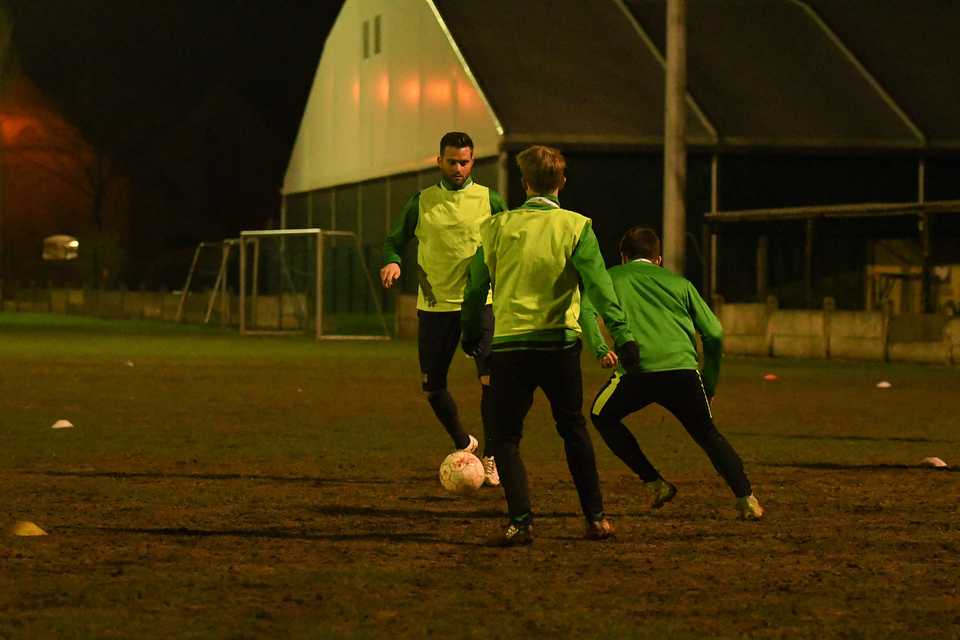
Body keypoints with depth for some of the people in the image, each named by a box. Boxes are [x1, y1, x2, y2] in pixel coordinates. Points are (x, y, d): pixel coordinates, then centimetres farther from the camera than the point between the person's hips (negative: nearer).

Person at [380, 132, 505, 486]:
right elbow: (394, 241, 11)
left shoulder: (490, 200, 4)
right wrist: (391, 262, -11)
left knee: (491, 379, -18)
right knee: (433, 388, 7)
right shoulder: (421, 202, 6)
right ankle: (463, 444, 34)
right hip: (434, 306, 2)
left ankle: (490, 458, -4)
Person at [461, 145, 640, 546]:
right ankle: (596, 517, 18)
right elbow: (598, 284, -10)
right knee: (574, 429, 18)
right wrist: (622, 335, -11)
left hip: (509, 344, 0)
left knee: (506, 437, 7)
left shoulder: (497, 227, 2)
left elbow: (476, 286, 9)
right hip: (560, 343, 1)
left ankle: (521, 521, -9)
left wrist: (470, 332, 23)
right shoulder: (575, 227, -2)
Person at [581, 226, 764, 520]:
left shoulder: (612, 277, 23)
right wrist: (709, 386, 25)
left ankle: (654, 483, 14)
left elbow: (586, 311, 2)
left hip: (637, 371, -2)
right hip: (683, 370, 2)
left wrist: (600, 350, -9)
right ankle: (746, 498, 2)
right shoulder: (679, 282, 26)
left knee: (602, 416, 25)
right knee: (707, 433, 20)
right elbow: (714, 333, 18)